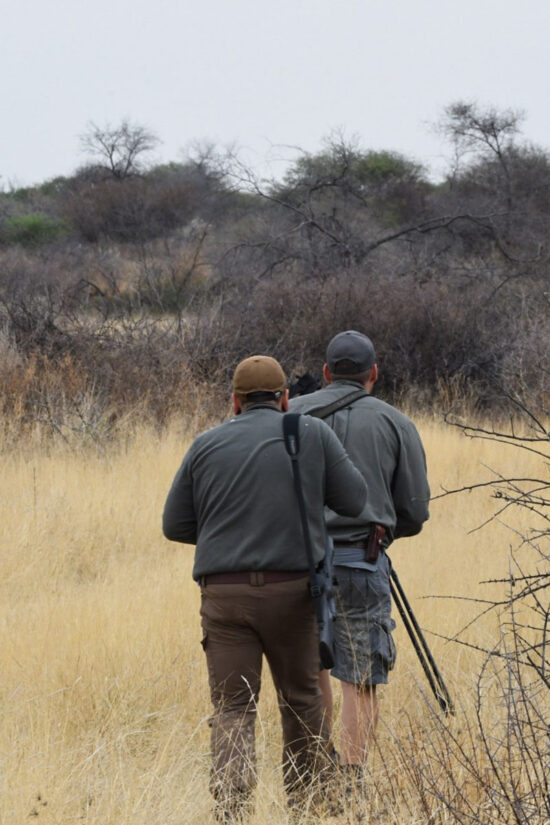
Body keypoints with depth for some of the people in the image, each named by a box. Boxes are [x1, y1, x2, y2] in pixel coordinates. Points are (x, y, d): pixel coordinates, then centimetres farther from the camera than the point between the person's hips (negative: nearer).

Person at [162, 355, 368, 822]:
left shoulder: (207, 446, 9)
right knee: (302, 697, 17)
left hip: (224, 592, 1)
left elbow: (175, 525, 11)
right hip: (291, 590, 0)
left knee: (232, 709, -1)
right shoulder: (313, 435, 4)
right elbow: (354, 501, 3)